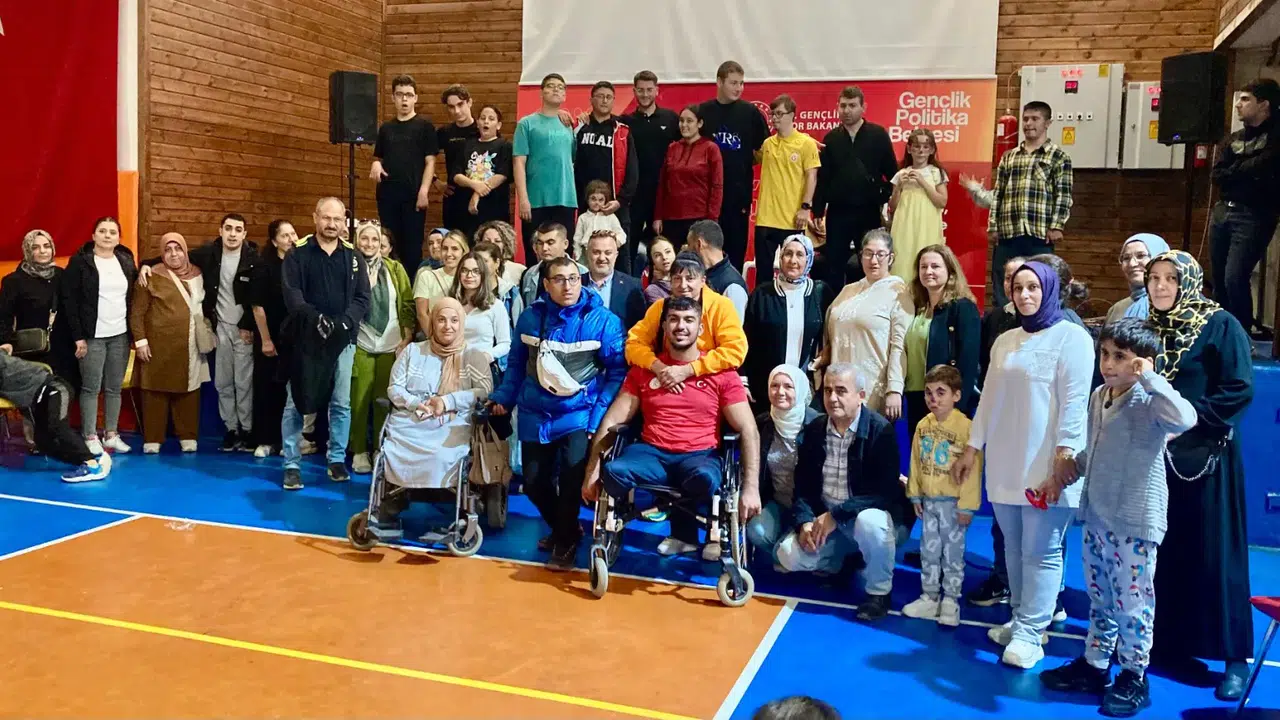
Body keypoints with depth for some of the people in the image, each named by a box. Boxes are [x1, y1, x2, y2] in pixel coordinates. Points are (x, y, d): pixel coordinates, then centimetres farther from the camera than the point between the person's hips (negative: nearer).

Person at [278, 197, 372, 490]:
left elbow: (362, 298, 1)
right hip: (306, 338, -2)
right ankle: (292, 465, 9)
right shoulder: (298, 254, 1)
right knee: (296, 402, 1)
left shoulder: (354, 257, 7)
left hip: (343, 339, 2)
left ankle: (337, 460, 20)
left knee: (341, 403, 7)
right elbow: (292, 294, -9)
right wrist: (315, 318, -24)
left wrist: (345, 321, -16)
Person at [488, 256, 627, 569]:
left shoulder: (603, 321, -9)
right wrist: (504, 396, 5)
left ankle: (566, 539, 5)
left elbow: (617, 372, -9)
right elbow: (517, 363, 13)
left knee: (573, 472, -22)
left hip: (578, 413, -3)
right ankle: (563, 527, 36)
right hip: (535, 414, 4)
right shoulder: (530, 317, 1)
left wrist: (599, 417, -15)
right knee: (533, 482, 5)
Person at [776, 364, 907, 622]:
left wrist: (836, 515, -28)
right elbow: (803, 486, 2)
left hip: (868, 514, -5)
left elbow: (885, 491, -23)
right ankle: (840, 562, 16)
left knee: (870, 522, -38)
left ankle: (879, 592, -12)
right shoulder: (813, 431, 0)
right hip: (824, 520, 5)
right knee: (789, 554, -16)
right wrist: (805, 522, -16)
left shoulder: (881, 430, -16)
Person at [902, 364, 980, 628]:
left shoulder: (966, 427, -17)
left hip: (953, 501, -6)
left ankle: (950, 601, 16)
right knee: (929, 550, 14)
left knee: (953, 552, 5)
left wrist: (967, 505, -15)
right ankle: (930, 597, 25)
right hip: (929, 500, 6)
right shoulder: (923, 425, 2)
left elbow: (973, 469, -16)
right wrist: (915, 495, 9)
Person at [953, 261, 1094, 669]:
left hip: (1046, 464, -6)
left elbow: (1074, 404, -10)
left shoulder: (1072, 337, -4)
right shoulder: (1005, 341, 15)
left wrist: (1063, 459, -16)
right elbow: (989, 398, 17)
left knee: (1041, 552, -4)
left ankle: (1030, 634, 1)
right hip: (1005, 461, 6)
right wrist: (972, 448, 14)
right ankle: (1020, 619, 23)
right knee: (1014, 547, 11)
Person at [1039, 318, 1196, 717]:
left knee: (1132, 606, 5)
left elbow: (1185, 419, -39)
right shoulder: (1098, 397, 8)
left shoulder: (1150, 403, -16)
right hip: (1096, 518, 8)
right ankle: (1093, 665, 31)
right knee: (1099, 601, 19)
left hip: (1136, 524, -7)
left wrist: (1151, 378, -31)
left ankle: (1134, 678, 20)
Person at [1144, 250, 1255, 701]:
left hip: (1205, 457, -5)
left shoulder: (1221, 325, -6)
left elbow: (1240, 390, -12)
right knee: (1158, 552, 8)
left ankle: (1235, 656, 10)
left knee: (1213, 555, -1)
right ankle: (1166, 641, 21)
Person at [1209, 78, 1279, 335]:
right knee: (1219, 280, 10)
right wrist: (1248, 170, -8)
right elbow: (1217, 175, 3)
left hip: (1254, 216, -6)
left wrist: (1234, 169, -3)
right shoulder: (1233, 139, 15)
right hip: (1222, 211, 7)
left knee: (1234, 280, -14)